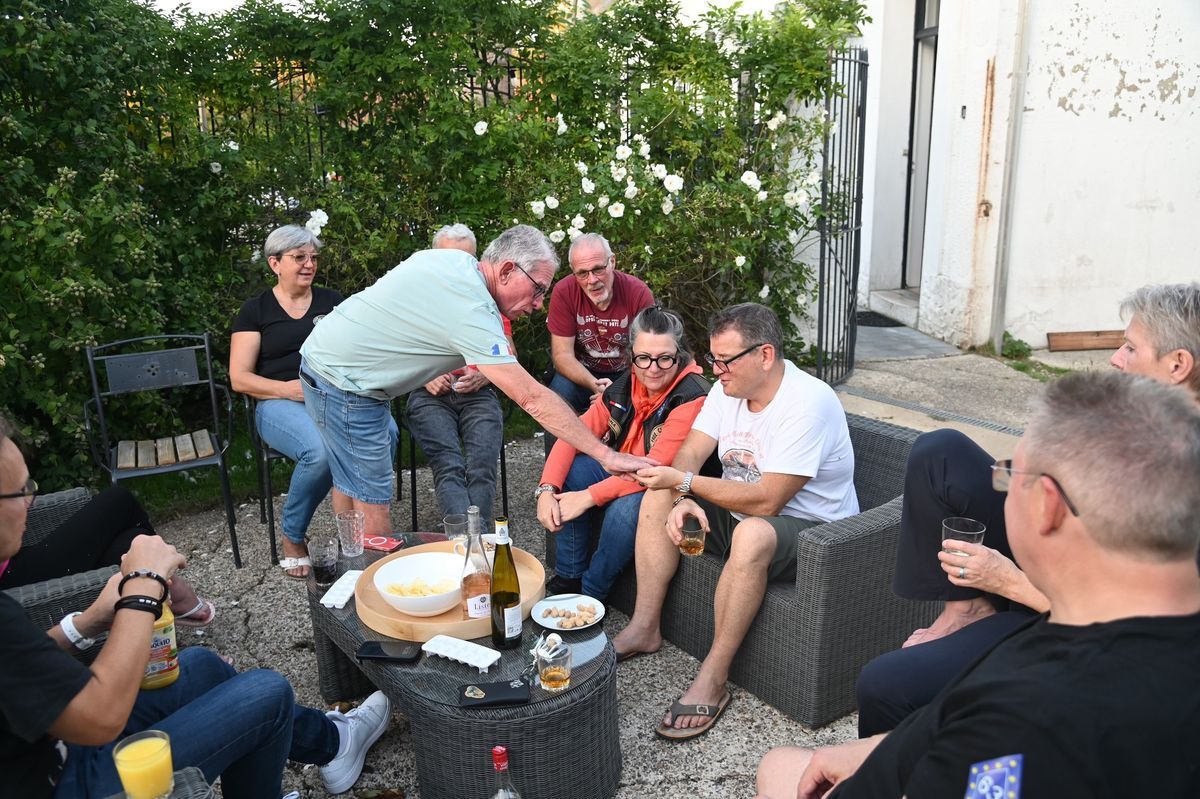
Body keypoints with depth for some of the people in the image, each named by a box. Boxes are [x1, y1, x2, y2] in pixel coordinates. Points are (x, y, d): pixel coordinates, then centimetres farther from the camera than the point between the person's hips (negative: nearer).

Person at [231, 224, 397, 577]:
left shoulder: (332, 300, 18)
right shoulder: (255, 309, 9)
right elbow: (239, 377, 3)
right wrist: (289, 389, -14)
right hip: (280, 403, -2)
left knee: (386, 432, -33)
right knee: (322, 450, -38)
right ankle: (292, 539, -10)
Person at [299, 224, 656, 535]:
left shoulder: (452, 258, 0)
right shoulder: (473, 311, -27)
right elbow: (532, 398, -29)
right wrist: (606, 455, -27)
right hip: (344, 384, -10)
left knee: (351, 483, 20)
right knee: (373, 509, -5)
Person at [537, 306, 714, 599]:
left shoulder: (692, 398, -25)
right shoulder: (626, 385, -4)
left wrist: (589, 497, -30)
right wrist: (546, 490, -19)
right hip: (620, 473, 7)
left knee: (625, 507, -34)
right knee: (571, 469, -13)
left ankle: (591, 594, -7)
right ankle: (568, 579, 0)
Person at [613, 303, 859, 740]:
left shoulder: (808, 403, -26)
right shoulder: (729, 387, 0)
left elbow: (765, 501, -30)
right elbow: (689, 453, -3)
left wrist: (683, 481, -28)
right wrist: (682, 500, -24)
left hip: (812, 528, -8)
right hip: (740, 512, 8)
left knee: (752, 534, -39)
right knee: (657, 498, -3)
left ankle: (712, 680, -26)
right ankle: (644, 629, 3)